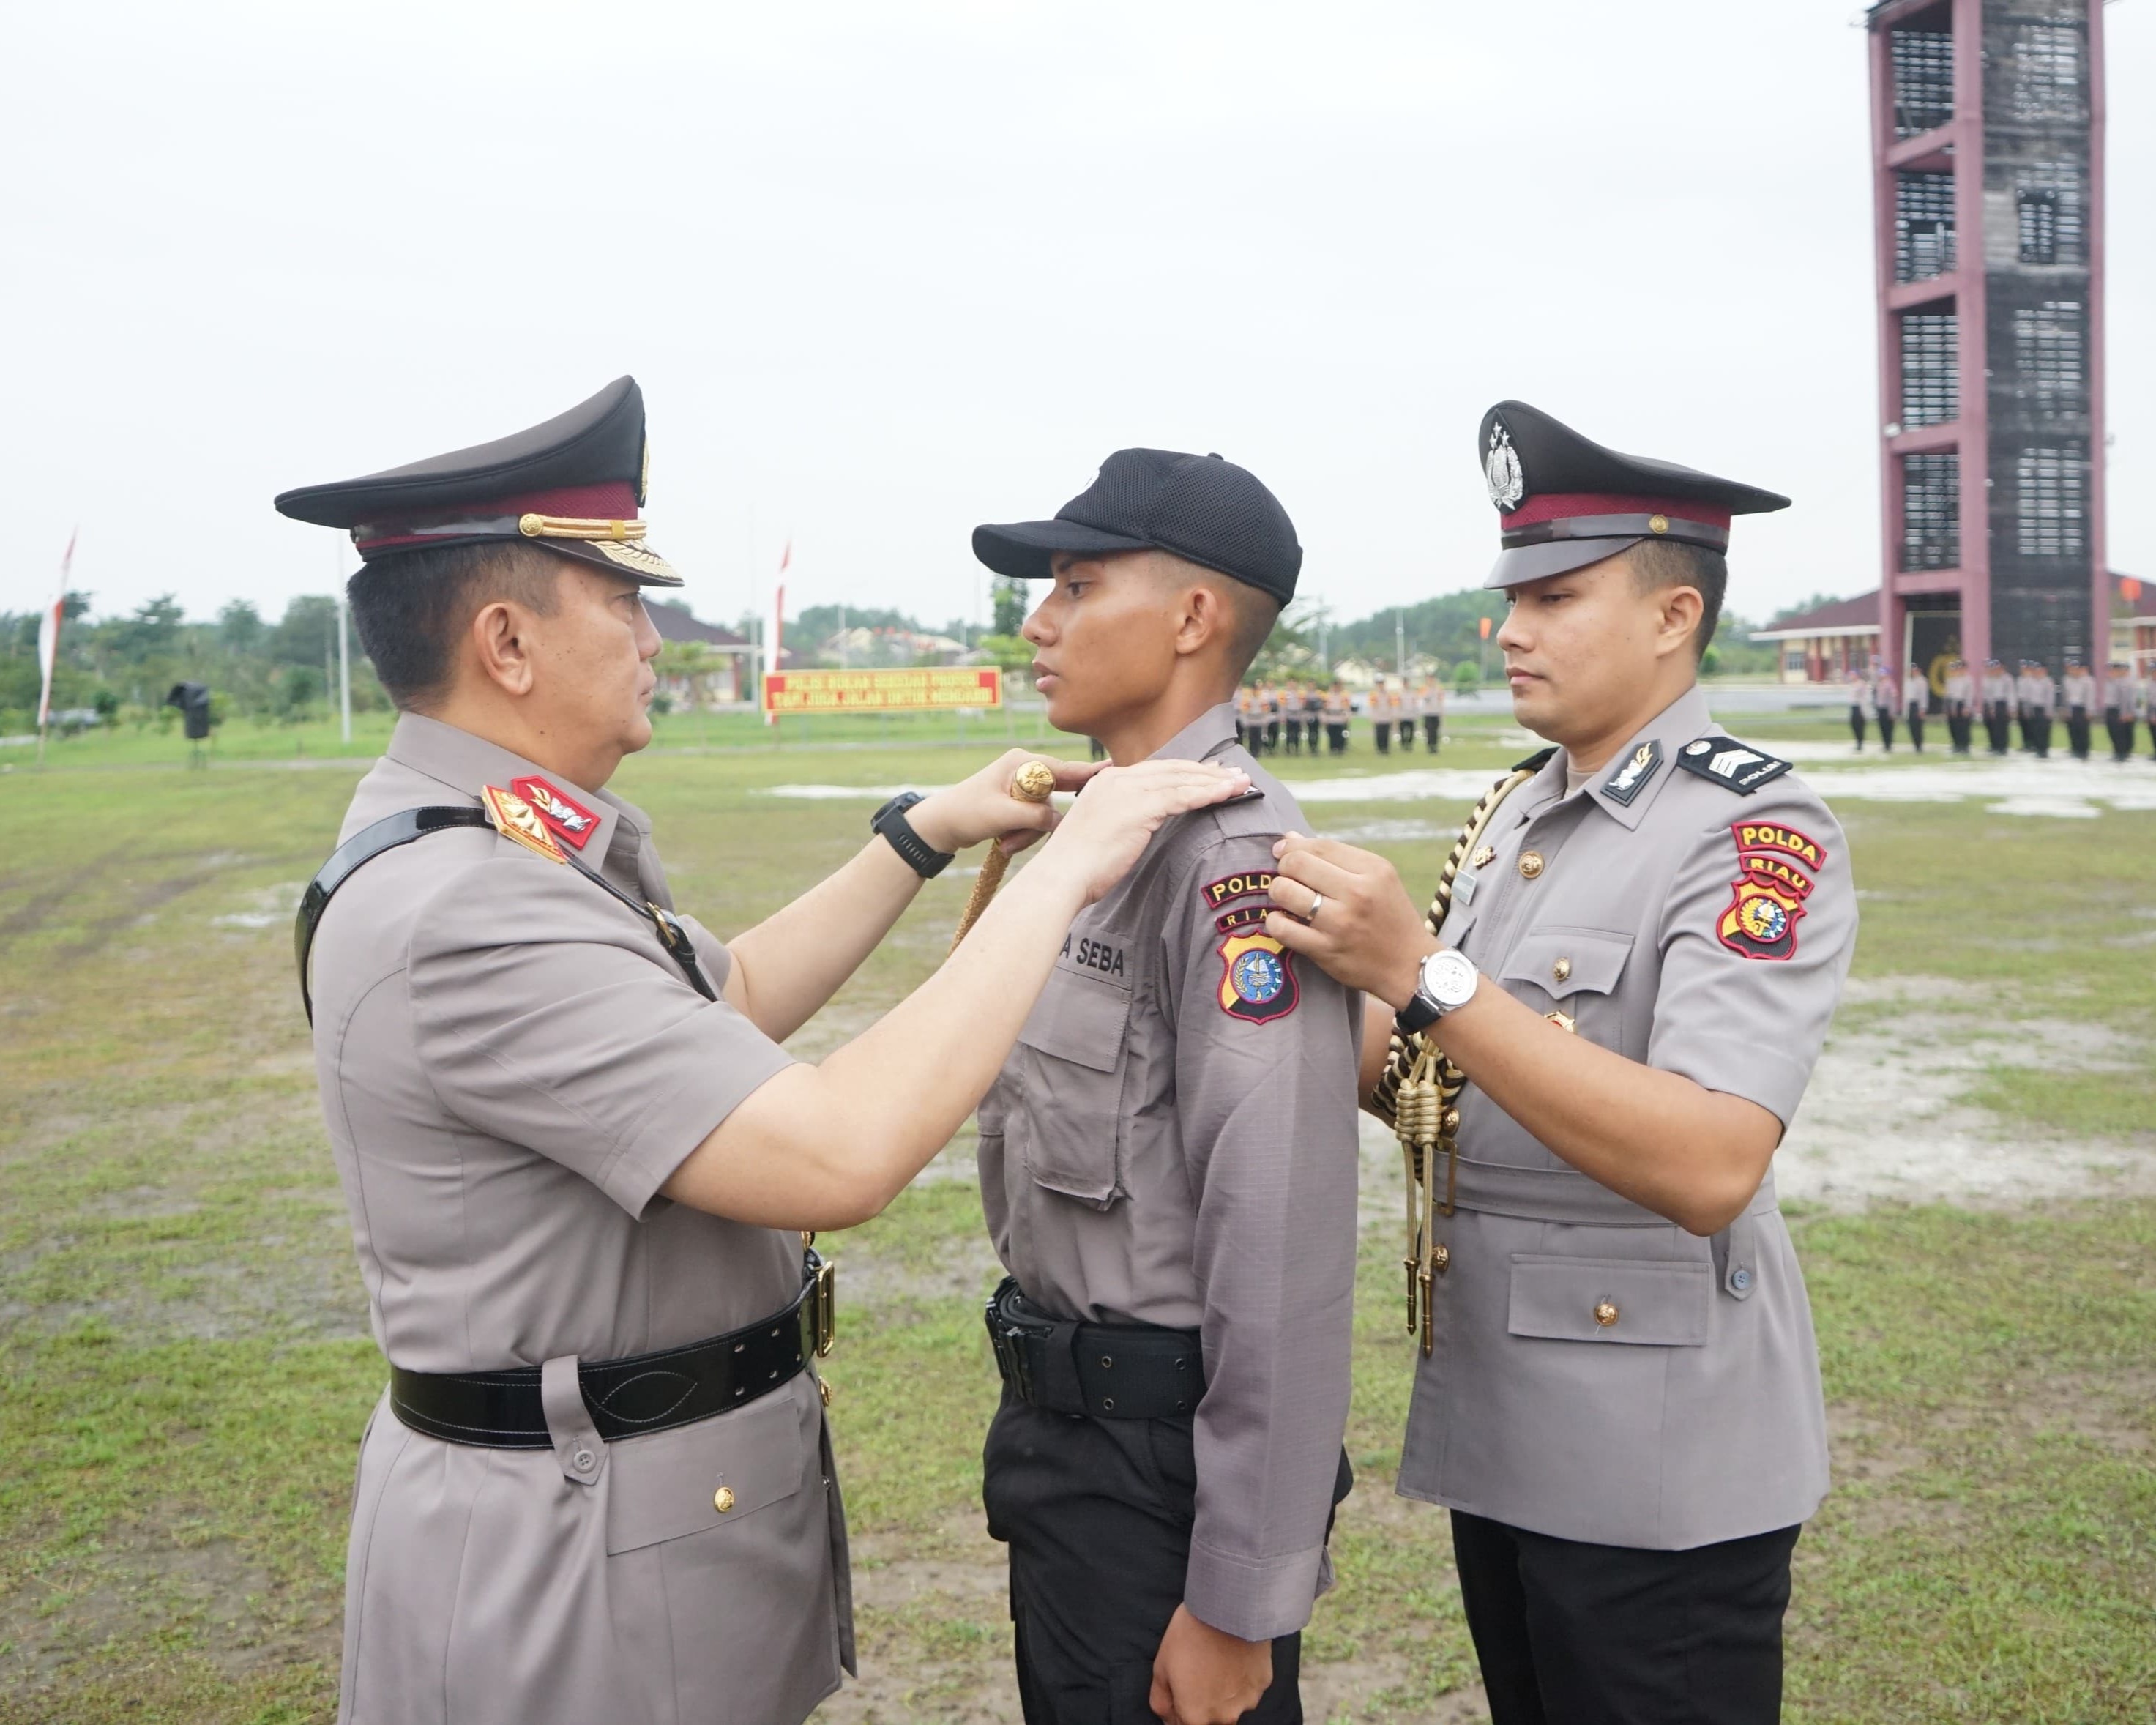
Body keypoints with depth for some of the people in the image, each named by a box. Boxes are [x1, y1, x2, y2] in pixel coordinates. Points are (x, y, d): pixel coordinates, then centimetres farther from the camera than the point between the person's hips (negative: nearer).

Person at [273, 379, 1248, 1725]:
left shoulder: (506, 851, 6)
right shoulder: (456, 911, -27)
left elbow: (730, 1001, 19)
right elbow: (840, 1157, -33)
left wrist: (926, 835, 11)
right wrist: (1061, 870, -25)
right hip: (568, 1567, -10)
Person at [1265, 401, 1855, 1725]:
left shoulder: (1760, 832, -17)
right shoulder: (1516, 812, 8)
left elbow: (1710, 1167, -31)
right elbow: (1438, 1086, 12)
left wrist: (1421, 972, -34)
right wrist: (1331, 978, -7)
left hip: (1659, 1471, -7)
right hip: (1495, 1425, 7)